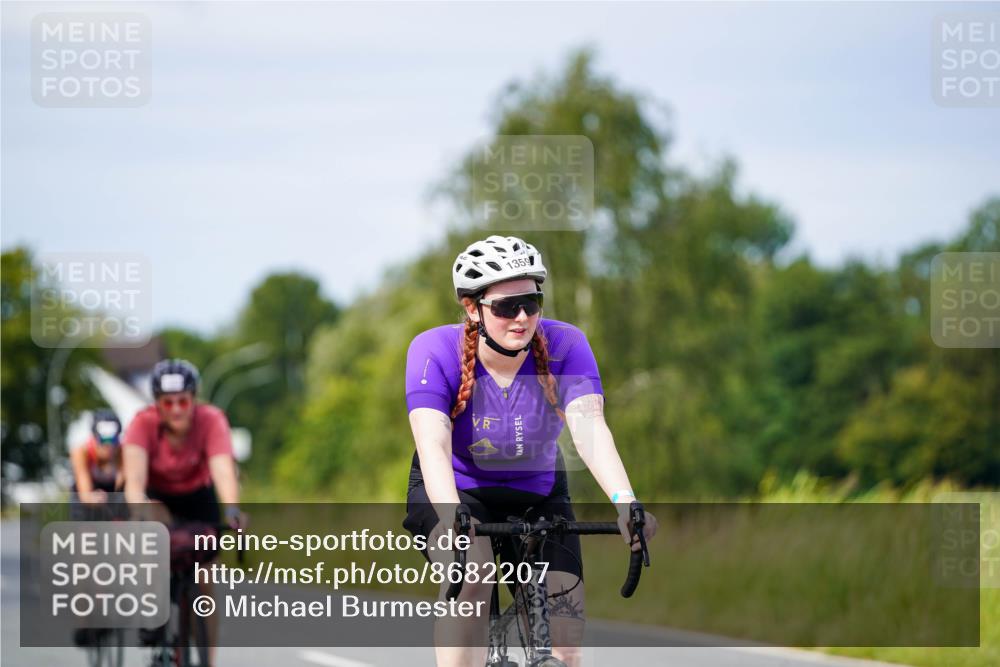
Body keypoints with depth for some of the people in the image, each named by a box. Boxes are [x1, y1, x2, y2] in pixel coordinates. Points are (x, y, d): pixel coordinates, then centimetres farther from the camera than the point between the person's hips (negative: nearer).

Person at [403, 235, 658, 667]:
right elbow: (433, 445, -37)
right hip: (455, 491, -2)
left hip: (537, 495, 2)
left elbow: (589, 425, -34)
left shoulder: (564, 345, -21)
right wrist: (453, 520, -55)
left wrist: (624, 502, -52)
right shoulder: (434, 351, -25)